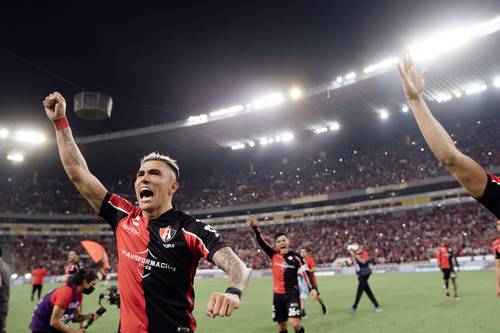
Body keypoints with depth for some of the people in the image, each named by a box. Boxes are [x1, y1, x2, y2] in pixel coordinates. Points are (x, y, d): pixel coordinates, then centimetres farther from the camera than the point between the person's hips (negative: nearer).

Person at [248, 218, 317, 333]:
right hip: (278, 294, 4)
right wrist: (255, 228, -14)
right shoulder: (274, 255, 2)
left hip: (292, 293, -4)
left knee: (294, 323, -19)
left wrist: (313, 288, -22)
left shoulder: (295, 257, -6)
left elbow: (306, 273, -9)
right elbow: (261, 243, -2)